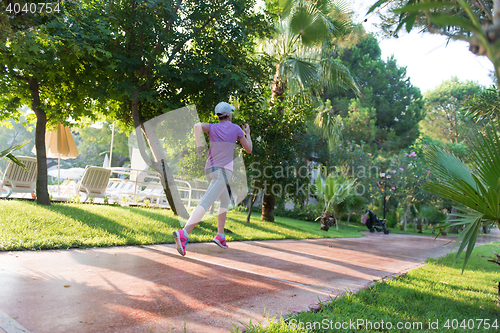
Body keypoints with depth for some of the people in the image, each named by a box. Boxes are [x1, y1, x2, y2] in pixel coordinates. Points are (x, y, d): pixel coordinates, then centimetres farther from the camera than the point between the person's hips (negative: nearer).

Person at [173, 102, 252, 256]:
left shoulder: (212, 128, 12)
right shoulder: (236, 129, 7)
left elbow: (198, 125, -12)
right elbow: (249, 150, 13)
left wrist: (198, 144, -15)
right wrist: (247, 133, 28)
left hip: (209, 170, 6)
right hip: (223, 171, -6)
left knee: (225, 201, 24)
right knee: (206, 203, -19)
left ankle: (220, 236, 18)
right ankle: (183, 234, -36)